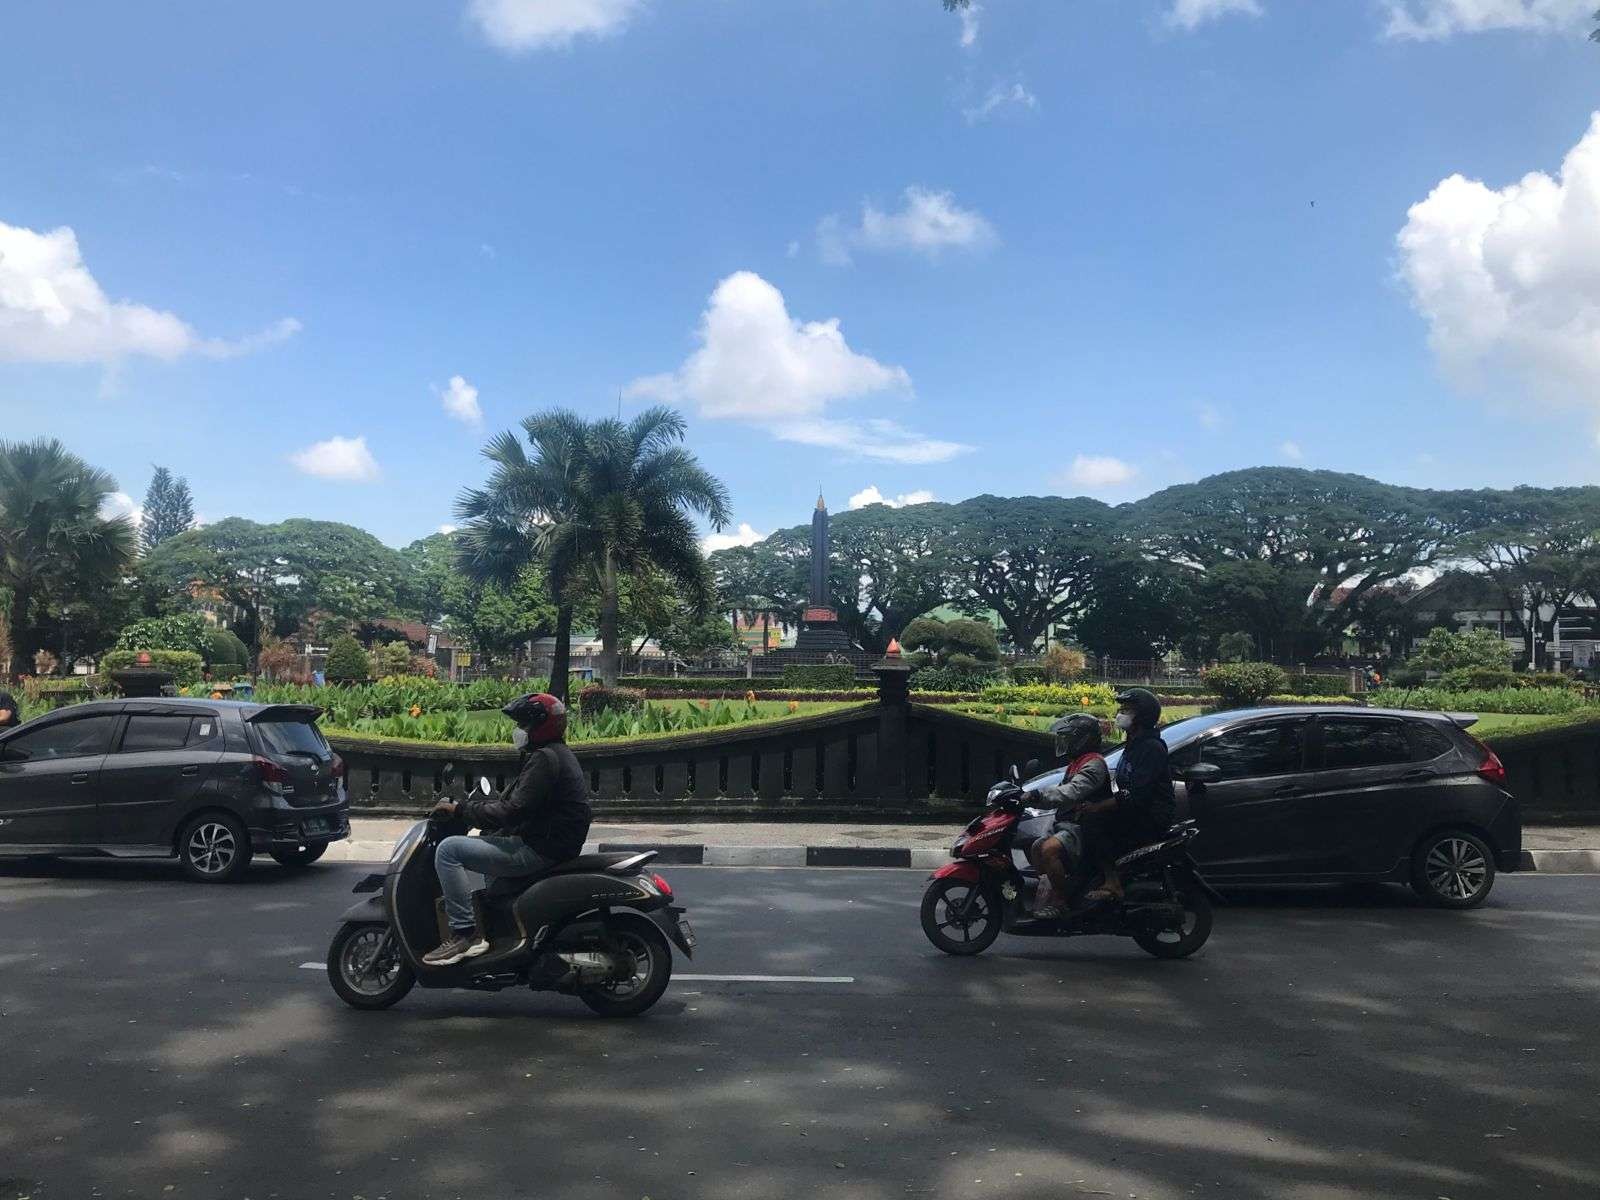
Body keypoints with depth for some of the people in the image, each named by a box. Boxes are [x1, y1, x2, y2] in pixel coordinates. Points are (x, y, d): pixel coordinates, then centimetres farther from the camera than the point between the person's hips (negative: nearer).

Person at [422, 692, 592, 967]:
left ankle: (465, 932, -13)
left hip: (539, 850, -11)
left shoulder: (544, 759, -17)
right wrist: (470, 802, 15)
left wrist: (460, 809, -15)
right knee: (483, 841, 34)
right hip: (554, 844, 11)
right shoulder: (558, 754, 16)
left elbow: (512, 811, -23)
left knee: (449, 849, -12)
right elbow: (513, 799, 20)